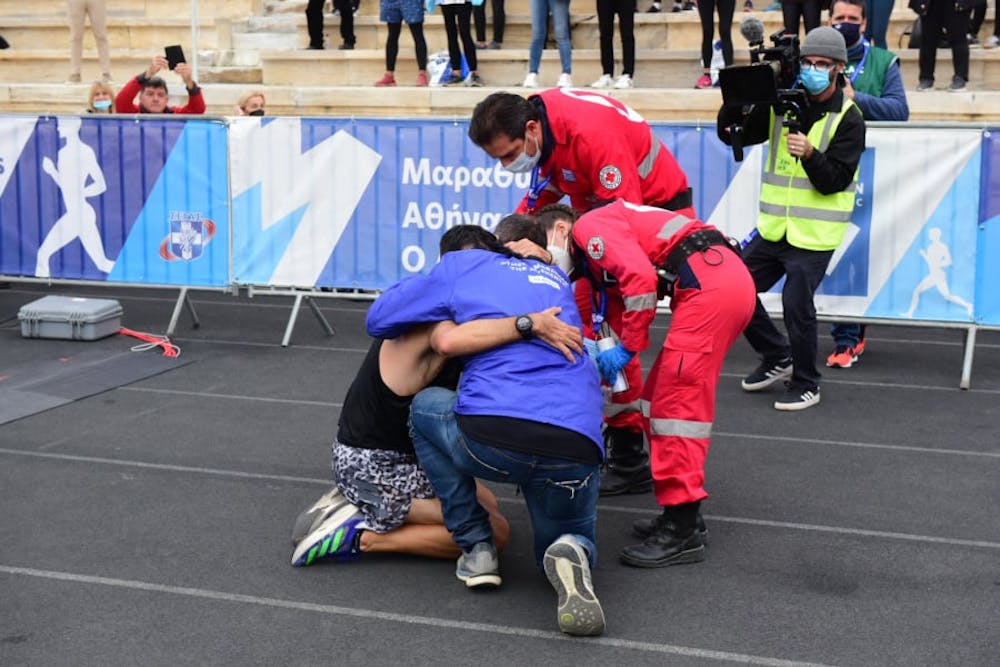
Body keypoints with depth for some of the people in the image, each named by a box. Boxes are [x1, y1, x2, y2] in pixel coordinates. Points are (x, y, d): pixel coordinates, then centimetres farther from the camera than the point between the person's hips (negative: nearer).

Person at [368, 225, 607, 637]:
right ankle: (571, 557, -9)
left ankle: (477, 548, 21)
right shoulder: (555, 277, 30)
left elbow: (378, 320, 23)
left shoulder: (460, 266, 16)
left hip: (491, 437, -3)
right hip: (576, 448, 4)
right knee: (572, 537, 32)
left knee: (426, 407, 30)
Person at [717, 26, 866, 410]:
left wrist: (810, 155, -33)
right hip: (774, 229, 6)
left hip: (815, 234, -6)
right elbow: (731, 133, 1)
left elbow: (834, 181, -15)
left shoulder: (848, 119, -9)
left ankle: (806, 385, 11)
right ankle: (778, 358, 28)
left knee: (797, 306, -9)